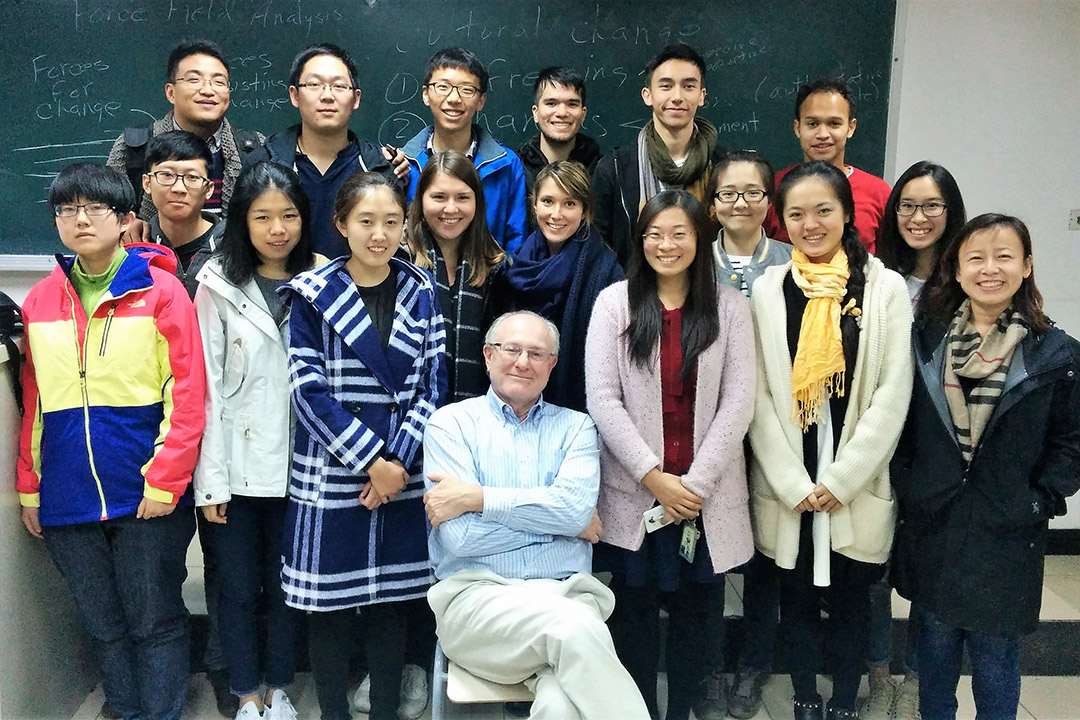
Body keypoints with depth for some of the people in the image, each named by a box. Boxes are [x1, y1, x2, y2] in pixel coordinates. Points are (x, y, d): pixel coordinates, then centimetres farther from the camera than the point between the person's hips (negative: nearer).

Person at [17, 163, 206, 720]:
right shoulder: (40, 301, 8)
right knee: (102, 625, 15)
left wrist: (164, 482, -13)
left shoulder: (161, 290, -5)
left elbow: (187, 395, -9)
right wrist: (29, 487, 10)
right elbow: (33, 403, 12)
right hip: (68, 501, 4)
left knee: (155, 621, 6)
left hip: (147, 498, -4)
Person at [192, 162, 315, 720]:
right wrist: (210, 479, -8)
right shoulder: (219, 286, -3)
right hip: (238, 465, -1)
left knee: (286, 586, 13)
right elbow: (207, 386, -6)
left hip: (297, 465, 1)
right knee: (239, 588, 10)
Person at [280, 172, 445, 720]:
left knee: (394, 600, 11)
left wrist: (399, 459, -9)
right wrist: (370, 459, -13)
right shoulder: (313, 295, -3)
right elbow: (308, 390, -8)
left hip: (404, 474, 2)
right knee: (332, 604, 7)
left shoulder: (421, 293, 5)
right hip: (331, 476, -2)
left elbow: (432, 384, 2)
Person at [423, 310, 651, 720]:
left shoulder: (576, 427, 14)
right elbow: (461, 537, -6)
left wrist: (479, 498, -9)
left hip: (568, 594, 1)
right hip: (477, 596, -1)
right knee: (574, 625, -32)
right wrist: (565, 522, -2)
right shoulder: (451, 422, 7)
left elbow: (576, 506, -8)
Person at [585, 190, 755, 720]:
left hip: (706, 495, 1)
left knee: (696, 609, 9)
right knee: (634, 610, 7)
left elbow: (738, 403, -2)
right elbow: (602, 399, -5)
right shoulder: (614, 302, 1)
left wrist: (695, 483, -10)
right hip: (633, 493, 0)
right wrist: (654, 477, -11)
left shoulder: (729, 306, 3)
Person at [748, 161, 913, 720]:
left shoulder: (885, 287, -1)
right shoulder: (766, 290, 1)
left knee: (850, 599, 10)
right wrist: (793, 484, -9)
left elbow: (892, 395, -5)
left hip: (857, 486, -1)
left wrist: (842, 480, -10)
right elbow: (758, 396, -2)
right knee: (796, 597, 12)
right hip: (785, 490, 1)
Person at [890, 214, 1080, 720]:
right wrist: (906, 484, -1)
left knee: (993, 651, 7)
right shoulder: (926, 338, 2)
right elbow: (900, 421, 7)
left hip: (1007, 535, -2)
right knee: (937, 637, 16)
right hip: (931, 523, 2)